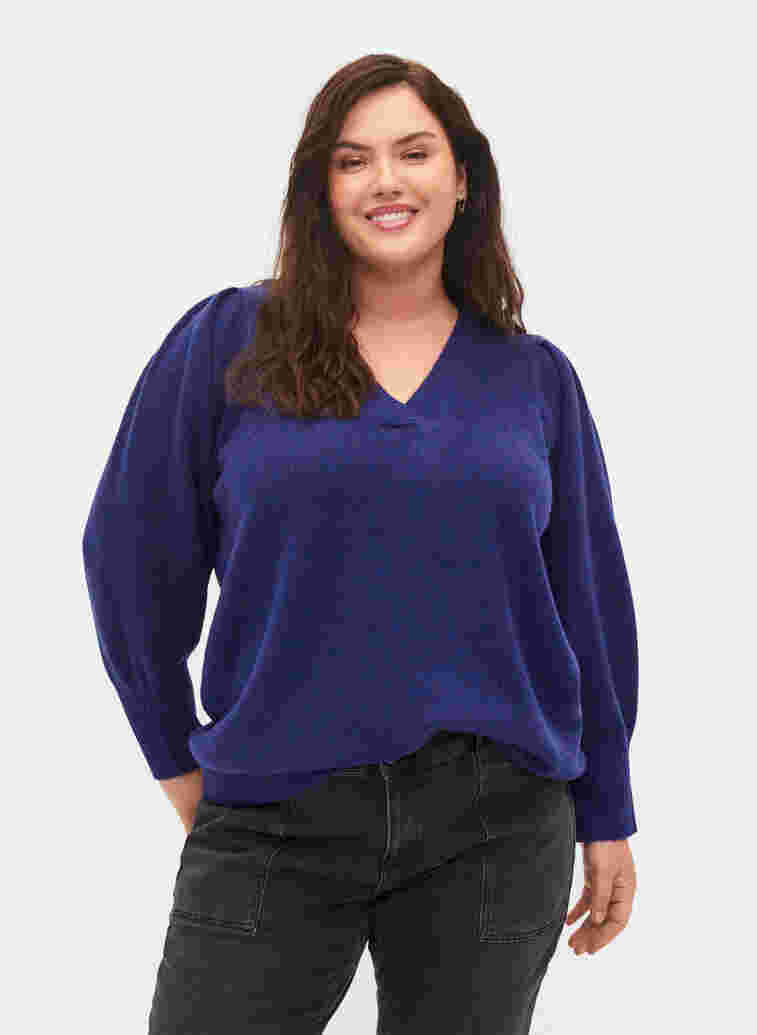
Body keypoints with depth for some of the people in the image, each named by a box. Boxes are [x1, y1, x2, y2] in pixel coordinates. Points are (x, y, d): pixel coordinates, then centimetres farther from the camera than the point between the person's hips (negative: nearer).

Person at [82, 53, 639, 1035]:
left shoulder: (536, 376, 7)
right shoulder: (227, 342, 1)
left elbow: (589, 603, 11)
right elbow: (135, 556, 5)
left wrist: (607, 818, 11)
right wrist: (179, 760, 6)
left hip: (497, 827, 2)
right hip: (276, 820, -1)